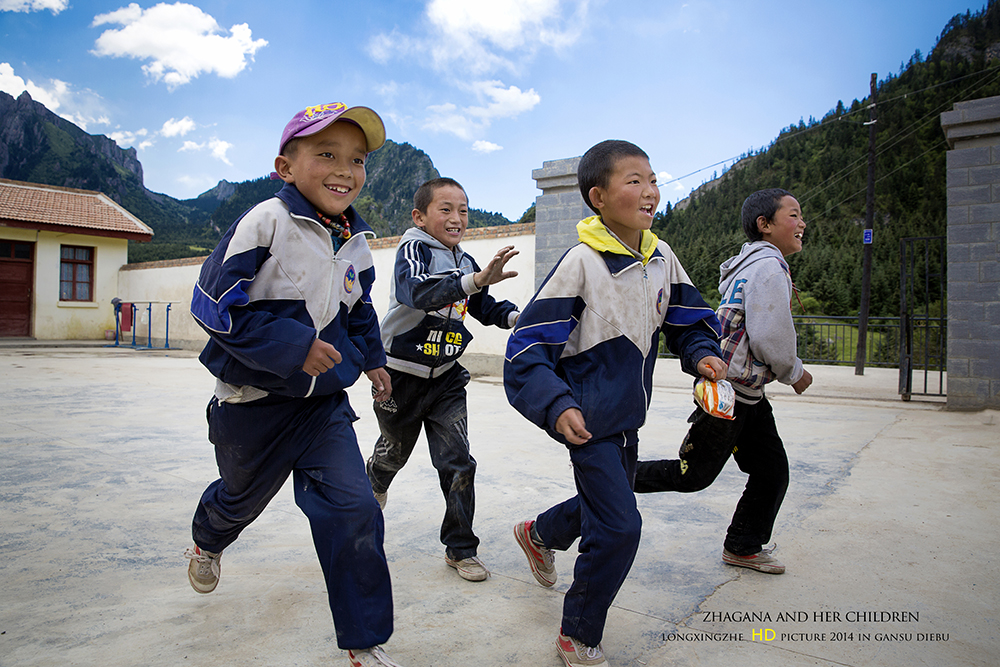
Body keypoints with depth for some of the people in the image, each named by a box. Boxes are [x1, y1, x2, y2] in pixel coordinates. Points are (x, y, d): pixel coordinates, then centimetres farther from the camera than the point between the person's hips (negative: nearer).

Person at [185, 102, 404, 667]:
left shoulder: (357, 243, 1)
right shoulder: (267, 221, -18)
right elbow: (215, 303, -21)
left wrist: (372, 358, 15)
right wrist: (291, 346, -26)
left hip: (325, 403, 4)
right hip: (253, 401, -3)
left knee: (353, 507, -9)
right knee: (244, 495, 22)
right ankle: (208, 541, 62)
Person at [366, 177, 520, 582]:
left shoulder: (465, 262, 3)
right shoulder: (413, 249, -17)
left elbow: (485, 308, 15)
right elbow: (416, 290, -39)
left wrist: (516, 315, -7)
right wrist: (476, 280, -54)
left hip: (446, 379, 4)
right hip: (401, 374, -4)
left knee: (458, 463, -2)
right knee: (396, 450, 19)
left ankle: (460, 548, 14)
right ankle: (375, 483, 56)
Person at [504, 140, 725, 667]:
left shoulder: (662, 257, 0)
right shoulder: (581, 262, -20)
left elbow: (688, 321, 13)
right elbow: (528, 349, -21)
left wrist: (703, 354, -7)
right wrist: (556, 406, -34)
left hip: (629, 414, 8)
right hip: (588, 418, -8)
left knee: (606, 502, 25)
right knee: (619, 527, -8)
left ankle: (539, 534, 57)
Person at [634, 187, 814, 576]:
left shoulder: (751, 263, 16)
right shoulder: (769, 266, -17)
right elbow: (770, 338, -22)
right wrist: (795, 373, -5)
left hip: (747, 394, 11)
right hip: (731, 391, -11)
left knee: (772, 471, 14)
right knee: (693, 476, 0)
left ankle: (743, 548, 28)